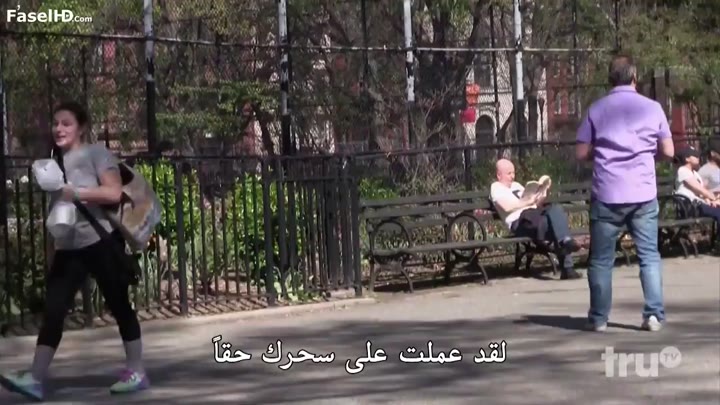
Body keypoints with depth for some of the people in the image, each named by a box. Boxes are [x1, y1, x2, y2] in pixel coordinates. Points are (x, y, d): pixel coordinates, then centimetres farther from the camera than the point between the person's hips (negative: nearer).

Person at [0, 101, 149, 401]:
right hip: (68, 249, 6)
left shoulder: (95, 153, -3)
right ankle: (35, 378, -8)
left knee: (119, 306, 3)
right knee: (53, 310, -4)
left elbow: (114, 193, -13)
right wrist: (50, 253, 16)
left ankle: (136, 372, 12)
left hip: (101, 241, -6)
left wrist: (75, 192, -18)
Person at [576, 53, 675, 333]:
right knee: (649, 256, 8)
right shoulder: (652, 108, 3)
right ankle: (654, 315, 3)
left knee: (601, 260, 7)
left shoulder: (596, 110, 2)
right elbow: (668, 152, 5)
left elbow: (581, 153, 1)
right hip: (643, 194, 1)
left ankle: (598, 318, 9)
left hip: (607, 195, 0)